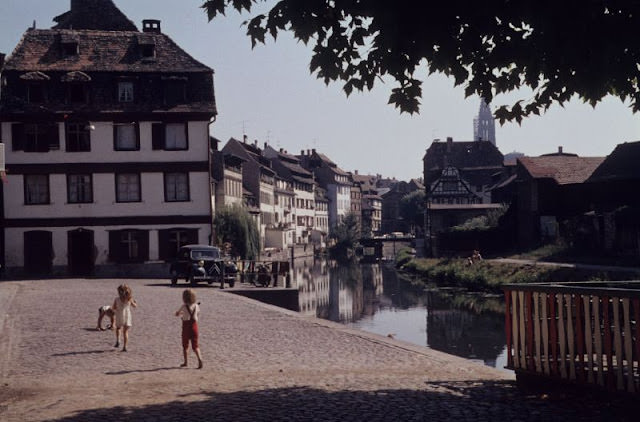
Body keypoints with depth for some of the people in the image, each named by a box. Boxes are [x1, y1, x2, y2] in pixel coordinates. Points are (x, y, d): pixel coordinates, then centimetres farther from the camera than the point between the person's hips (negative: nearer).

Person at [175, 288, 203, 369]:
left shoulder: (184, 306, -12)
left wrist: (181, 313, 22)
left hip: (186, 327, -3)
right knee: (195, 345, 6)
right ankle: (199, 358, -17)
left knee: (185, 345, 13)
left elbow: (177, 314, 1)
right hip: (194, 326, 3)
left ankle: (185, 362, 20)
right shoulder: (196, 306, 1)